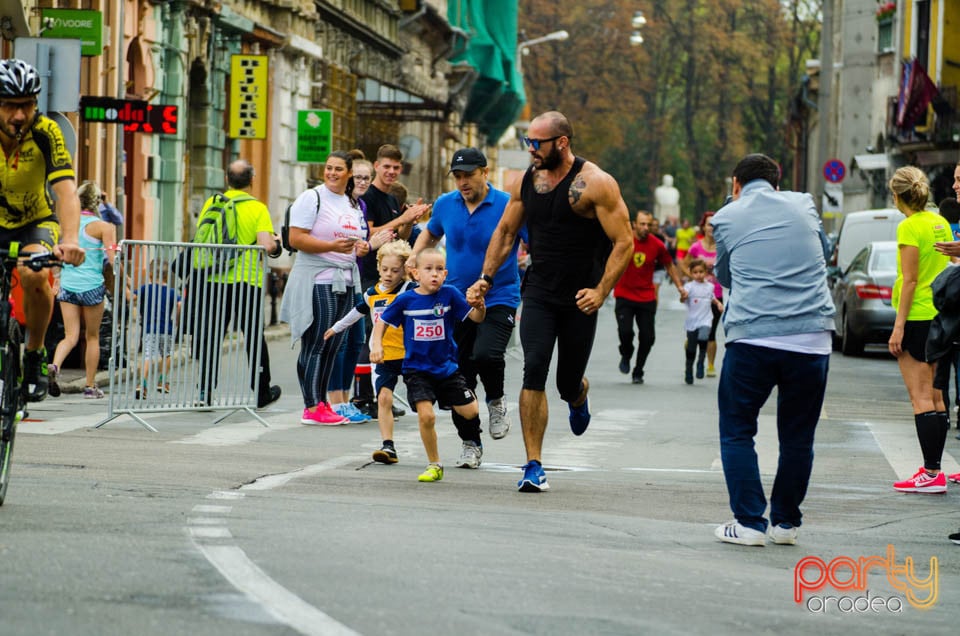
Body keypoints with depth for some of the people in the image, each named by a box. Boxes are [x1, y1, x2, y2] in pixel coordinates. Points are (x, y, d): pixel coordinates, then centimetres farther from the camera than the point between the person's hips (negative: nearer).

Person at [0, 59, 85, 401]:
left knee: (34, 275, -31)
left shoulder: (45, 133, -25)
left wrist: (70, 240, -53)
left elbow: (66, 191, -35)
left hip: (37, 222, -1)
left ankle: (35, 355, -10)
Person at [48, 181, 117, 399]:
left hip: (67, 284, 3)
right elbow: (112, 259, -14)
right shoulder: (102, 226, -7)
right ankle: (90, 386, 16)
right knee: (92, 337, 12)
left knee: (71, 336, 4)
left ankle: (54, 366, -25)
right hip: (91, 285, -3)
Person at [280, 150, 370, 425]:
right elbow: (296, 238, -13)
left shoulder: (354, 204, 18)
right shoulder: (311, 198, -5)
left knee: (332, 346, 8)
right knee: (315, 345, -8)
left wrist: (362, 247, 6)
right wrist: (332, 246, -22)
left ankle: (322, 403, 14)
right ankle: (312, 408, -8)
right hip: (317, 281, -7)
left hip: (345, 282, 7)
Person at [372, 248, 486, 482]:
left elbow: (475, 318, -10)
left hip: (446, 365, 1)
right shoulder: (406, 300, -6)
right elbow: (382, 322, 5)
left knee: (470, 412, -4)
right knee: (426, 415, -15)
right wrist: (376, 345, -9)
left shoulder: (450, 294, -7)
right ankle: (434, 465, 4)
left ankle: (450, 401, 33)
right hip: (417, 369, -1)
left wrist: (479, 307, -31)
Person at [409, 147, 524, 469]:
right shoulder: (445, 204, 4)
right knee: (460, 377, 4)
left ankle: (496, 401, 4)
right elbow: (430, 234, 25)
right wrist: (414, 256, 7)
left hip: (498, 300, -4)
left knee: (486, 355, -28)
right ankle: (470, 443, 20)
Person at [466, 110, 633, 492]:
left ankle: (579, 397, 48)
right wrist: (485, 279, 8)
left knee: (568, 386, 7)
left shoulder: (595, 184, -12)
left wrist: (601, 291, -20)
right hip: (539, 294, 3)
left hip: (580, 299, -3)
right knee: (534, 371, -16)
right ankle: (533, 467, -13)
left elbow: (623, 242, -12)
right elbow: (505, 232, 17)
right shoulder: (527, 182, 4)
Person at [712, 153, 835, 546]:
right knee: (798, 436, 13)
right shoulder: (803, 205, 13)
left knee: (737, 430, 10)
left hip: (753, 336, -2)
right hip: (812, 336, 2)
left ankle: (749, 522, 3)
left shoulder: (727, 217, 8)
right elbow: (826, 251, 31)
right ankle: (786, 523, 17)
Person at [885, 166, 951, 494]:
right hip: (940, 316, 8)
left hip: (917, 316, -8)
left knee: (921, 398, -8)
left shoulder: (909, 227, -13)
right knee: (935, 396, 12)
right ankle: (934, 469, 15)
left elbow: (910, 281, -16)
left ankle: (931, 473, -12)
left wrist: (899, 326, -15)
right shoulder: (941, 223, 11)